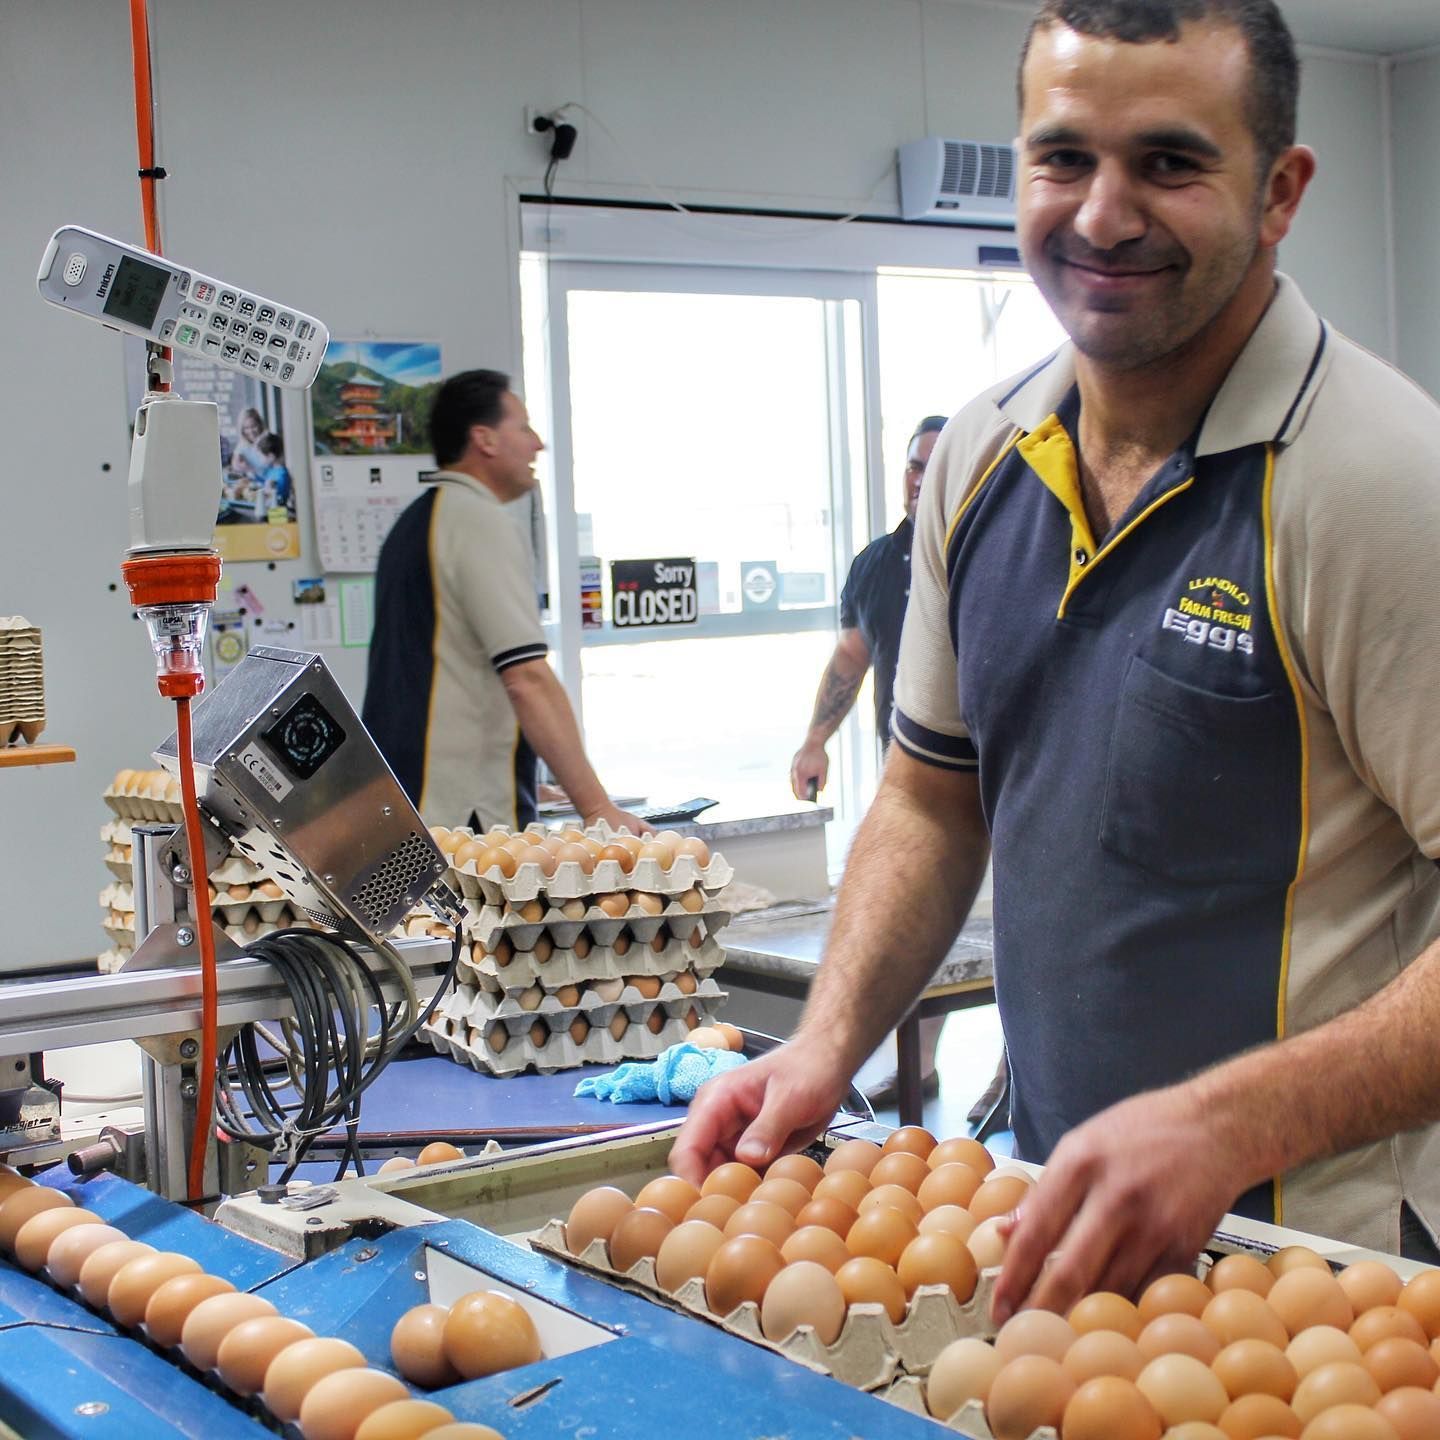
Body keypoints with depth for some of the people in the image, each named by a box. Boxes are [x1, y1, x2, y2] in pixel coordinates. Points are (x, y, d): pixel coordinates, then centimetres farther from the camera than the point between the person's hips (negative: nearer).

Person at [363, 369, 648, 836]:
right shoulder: (483, 523, -10)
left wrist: (522, 789, 33)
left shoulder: (413, 523, 20)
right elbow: (528, 680, -18)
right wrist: (597, 807, -16)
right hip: (463, 813, -9)